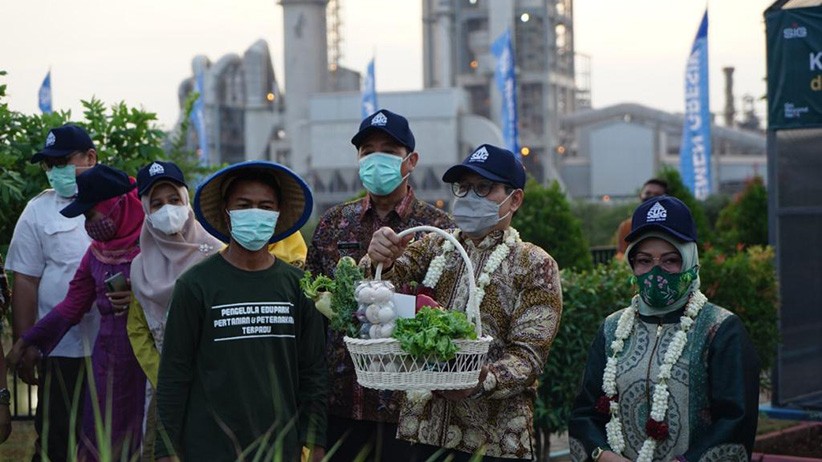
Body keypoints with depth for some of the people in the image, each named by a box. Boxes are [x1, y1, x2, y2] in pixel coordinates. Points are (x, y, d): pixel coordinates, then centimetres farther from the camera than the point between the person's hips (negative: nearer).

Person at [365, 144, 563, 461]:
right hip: (424, 426, 3)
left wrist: (481, 382, -26)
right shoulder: (434, 247, 11)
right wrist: (378, 261, -22)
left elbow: (529, 355, -9)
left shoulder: (535, 266, -1)